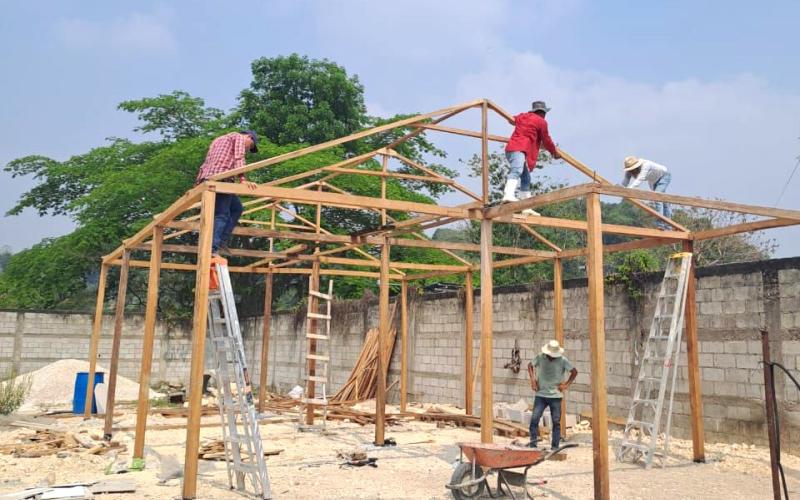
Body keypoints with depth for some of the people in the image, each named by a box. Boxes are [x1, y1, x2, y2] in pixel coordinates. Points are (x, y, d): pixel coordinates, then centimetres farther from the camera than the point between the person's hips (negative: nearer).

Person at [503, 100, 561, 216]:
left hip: (512, 147, 9)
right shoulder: (541, 121, 4)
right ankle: (508, 195, -56)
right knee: (516, 171, -31)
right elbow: (546, 141, 12)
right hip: (519, 149, -8)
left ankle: (526, 208, 11)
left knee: (526, 179, 12)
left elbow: (513, 119, 49)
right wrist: (555, 153, 26)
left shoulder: (521, 117, 24)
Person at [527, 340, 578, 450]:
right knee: (534, 419, -7)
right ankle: (533, 444, 4)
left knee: (556, 422, 4)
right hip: (540, 395, 1)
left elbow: (574, 372, 2)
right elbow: (530, 365, 12)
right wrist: (533, 379, 0)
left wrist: (566, 385, -4)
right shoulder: (540, 357, -4)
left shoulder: (562, 360, -8)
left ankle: (555, 447, 15)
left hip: (556, 396, -1)